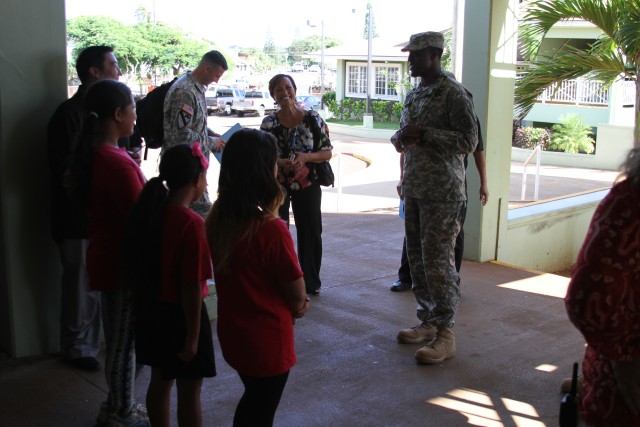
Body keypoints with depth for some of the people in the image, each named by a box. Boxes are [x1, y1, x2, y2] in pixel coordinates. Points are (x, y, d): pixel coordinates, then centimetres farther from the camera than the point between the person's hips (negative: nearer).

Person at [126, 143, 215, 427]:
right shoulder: (192, 224, -24)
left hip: (152, 310, 7)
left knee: (160, 380, 21)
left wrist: (146, 302, 19)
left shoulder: (149, 212, -2)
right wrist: (193, 336, -16)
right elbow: (192, 287, -23)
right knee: (189, 392, 9)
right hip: (181, 315, -7)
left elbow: (138, 267, 7)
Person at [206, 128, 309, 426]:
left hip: (231, 333, 6)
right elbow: (297, 294, -17)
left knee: (252, 400, 28)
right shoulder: (271, 228, -27)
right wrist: (297, 307, 7)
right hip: (267, 339, -6)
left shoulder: (217, 219, -8)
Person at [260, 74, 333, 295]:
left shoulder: (312, 118, -3)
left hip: (308, 185, 0)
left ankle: (311, 282, 23)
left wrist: (306, 157, -20)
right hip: (277, 185, 0)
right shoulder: (269, 122, 0)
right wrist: (281, 162, -18)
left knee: (310, 232, 7)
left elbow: (327, 152, -1)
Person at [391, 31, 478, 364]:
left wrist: (423, 133, -20)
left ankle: (445, 334, 3)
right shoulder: (413, 95, 15)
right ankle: (428, 322, 22)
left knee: (438, 261, -6)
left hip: (442, 193, -8)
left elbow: (469, 141, -15)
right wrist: (401, 138, -1)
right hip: (413, 188, 8)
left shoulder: (454, 94, -9)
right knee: (417, 258, 10)